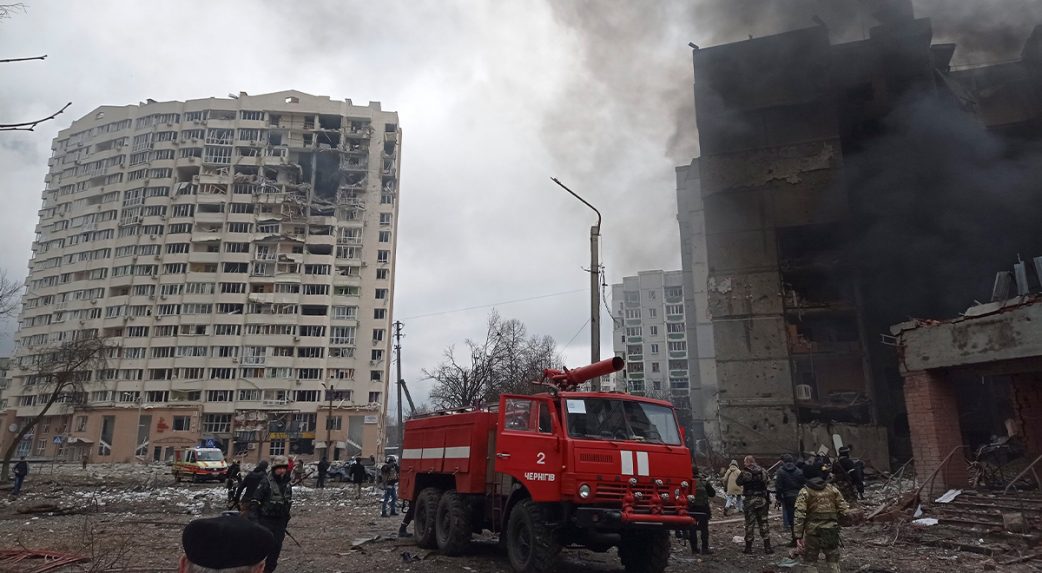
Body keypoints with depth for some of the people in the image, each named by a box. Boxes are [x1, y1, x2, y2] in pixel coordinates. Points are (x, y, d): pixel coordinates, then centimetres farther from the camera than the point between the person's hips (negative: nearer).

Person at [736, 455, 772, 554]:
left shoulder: (745, 472, -12)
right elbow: (767, 483, 9)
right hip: (762, 499, 3)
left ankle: (748, 547, 10)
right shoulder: (763, 471, 1)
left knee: (749, 523, 5)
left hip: (749, 500, -3)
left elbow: (738, 482, 1)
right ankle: (767, 547, 11)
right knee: (763, 522, 11)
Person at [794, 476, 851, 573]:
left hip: (813, 532, -3)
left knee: (810, 562, 11)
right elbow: (845, 511, 1)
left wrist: (798, 537, -14)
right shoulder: (832, 489, 3)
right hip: (831, 531, 3)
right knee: (834, 563, 17)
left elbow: (799, 516, -14)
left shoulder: (805, 492, -6)